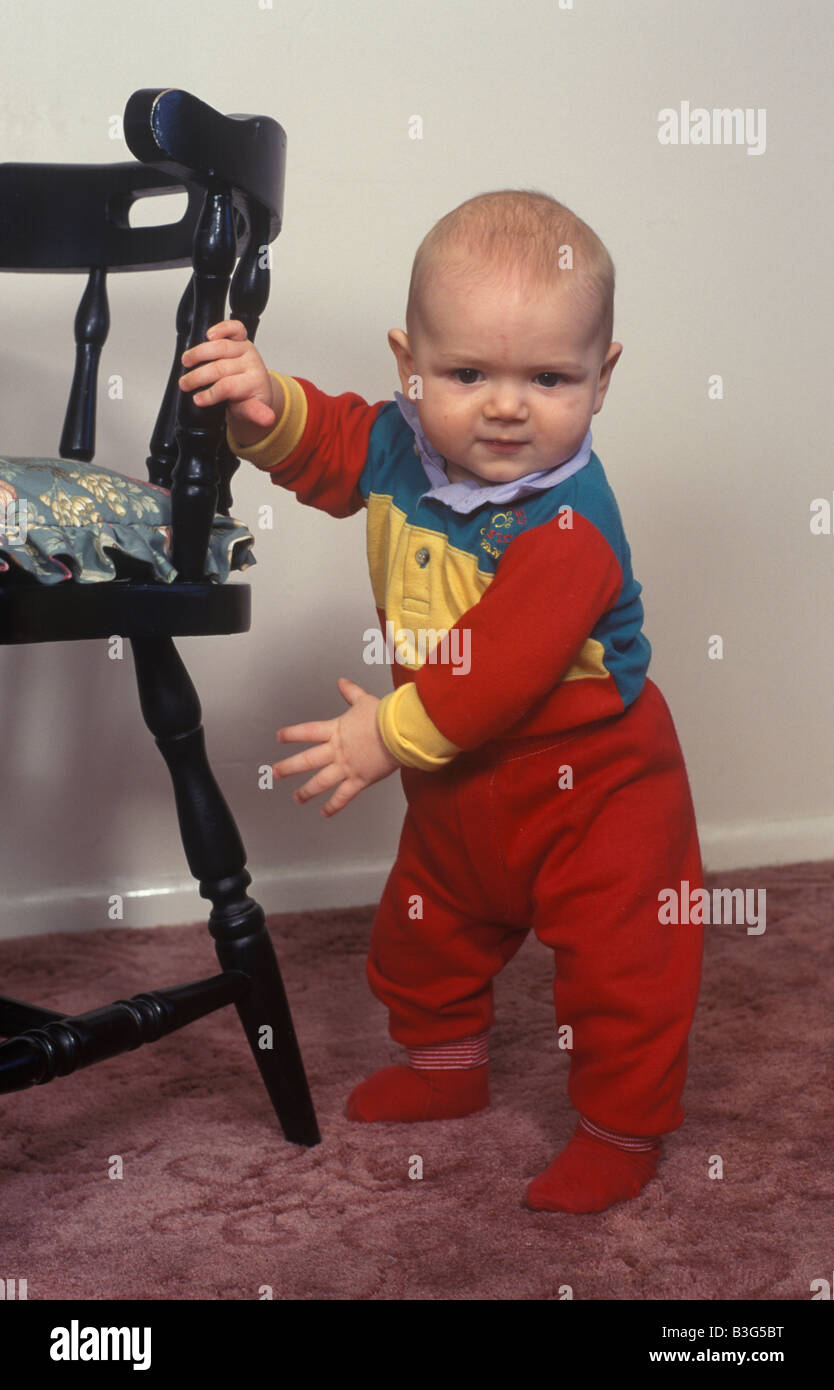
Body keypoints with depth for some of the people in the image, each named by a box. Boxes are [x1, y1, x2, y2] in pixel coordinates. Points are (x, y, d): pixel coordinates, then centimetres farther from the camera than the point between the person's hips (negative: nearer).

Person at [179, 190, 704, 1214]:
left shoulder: (569, 525, -32)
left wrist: (391, 734, -28)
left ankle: (622, 1129, 25)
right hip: (460, 786, 8)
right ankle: (446, 1066, 51)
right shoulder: (400, 444, -10)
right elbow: (322, 446, 9)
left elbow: (505, 663, -35)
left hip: (592, 790, -7)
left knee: (619, 967, 2)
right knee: (423, 933, 25)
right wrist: (265, 406, -13)